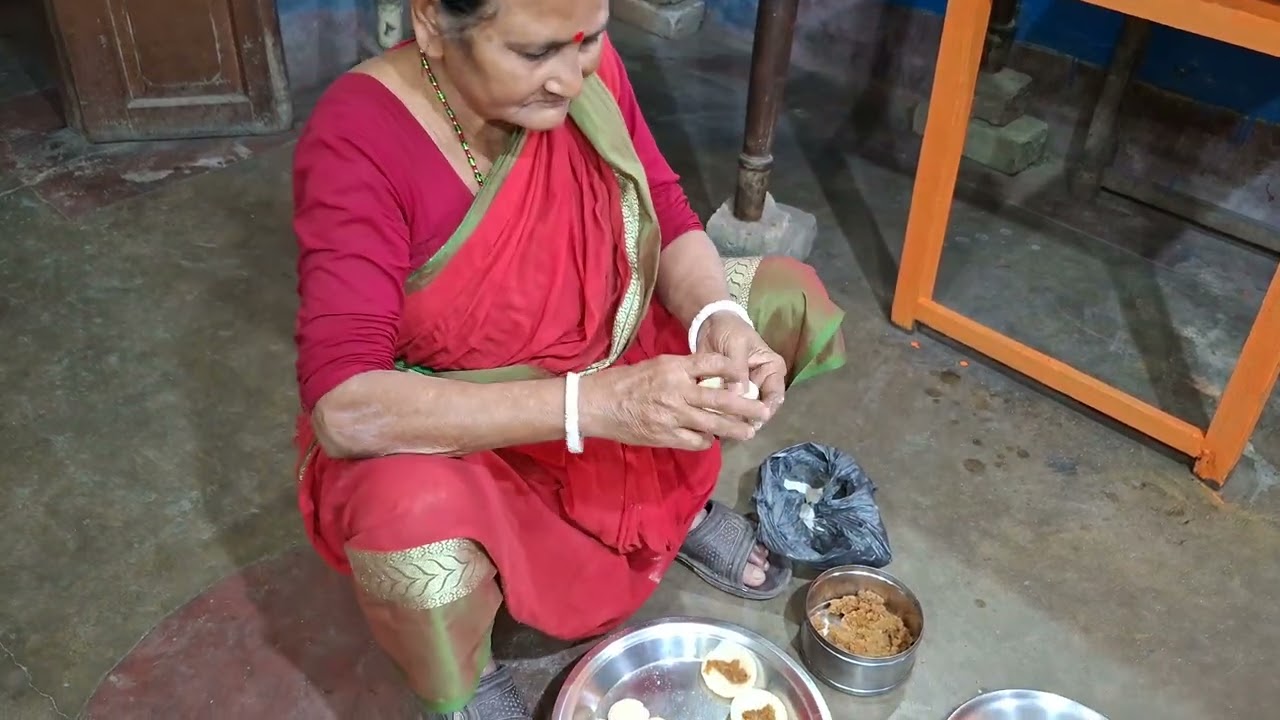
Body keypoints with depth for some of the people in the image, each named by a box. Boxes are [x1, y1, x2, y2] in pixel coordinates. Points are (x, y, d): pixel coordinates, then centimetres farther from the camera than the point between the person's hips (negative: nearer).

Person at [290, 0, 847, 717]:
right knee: (416, 533, -37)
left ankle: (681, 498, 20)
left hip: (597, 353, 5)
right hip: (442, 430, -5)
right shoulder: (358, 140, -30)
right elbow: (345, 408, -37)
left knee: (791, 297, -3)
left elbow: (671, 221, -7)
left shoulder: (586, 67, -16)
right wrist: (595, 402, -45)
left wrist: (721, 320, -29)